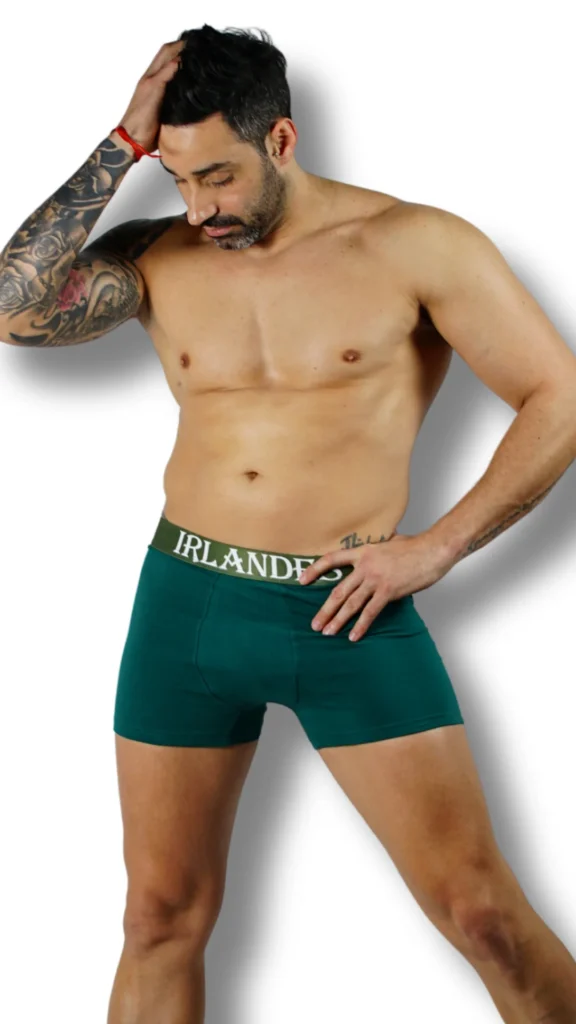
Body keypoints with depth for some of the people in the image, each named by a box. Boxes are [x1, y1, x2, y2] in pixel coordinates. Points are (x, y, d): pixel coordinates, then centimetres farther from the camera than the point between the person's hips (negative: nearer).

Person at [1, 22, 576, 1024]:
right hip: (186, 604, 3)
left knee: (483, 912, -1)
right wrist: (121, 145, -9)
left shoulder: (414, 246, -4)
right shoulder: (158, 256, 5)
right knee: (163, 915, 11)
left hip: (349, 613, -2)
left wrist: (436, 547, -9)